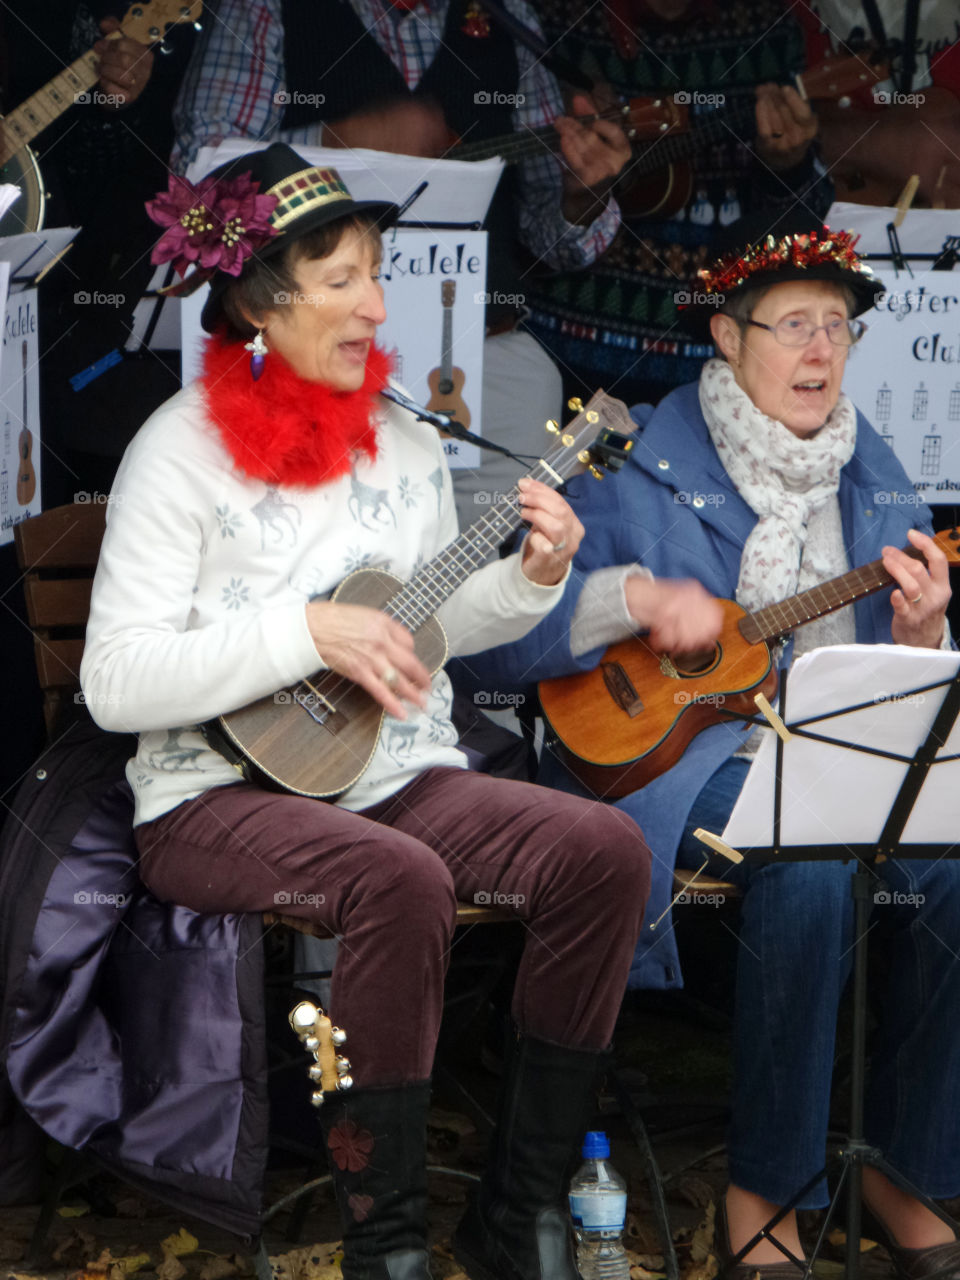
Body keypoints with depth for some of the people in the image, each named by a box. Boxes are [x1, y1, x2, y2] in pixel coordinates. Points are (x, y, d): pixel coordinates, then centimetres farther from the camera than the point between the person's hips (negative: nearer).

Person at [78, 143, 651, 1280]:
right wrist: (307, 633, -21)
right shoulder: (185, 447, -7)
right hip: (220, 793, -6)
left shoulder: (403, 441, 12)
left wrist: (530, 579, 2)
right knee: (399, 882, -36)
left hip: (394, 777, 6)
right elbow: (114, 683, -14)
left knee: (605, 849, -18)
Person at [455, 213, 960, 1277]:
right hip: (672, 746, -4)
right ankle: (766, 1182, -15)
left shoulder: (871, 478, 15)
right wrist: (636, 599, -18)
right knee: (808, 864, -34)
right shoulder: (636, 464, 0)